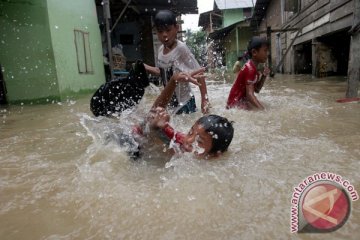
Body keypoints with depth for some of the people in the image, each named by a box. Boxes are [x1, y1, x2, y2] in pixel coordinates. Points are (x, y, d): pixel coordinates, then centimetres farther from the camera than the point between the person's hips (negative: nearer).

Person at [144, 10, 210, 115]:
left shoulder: (181, 48, -20)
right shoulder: (160, 50, 0)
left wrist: (204, 100, -21)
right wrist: (144, 67, 6)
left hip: (184, 104, -6)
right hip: (169, 103, 6)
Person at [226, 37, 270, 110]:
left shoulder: (253, 67, 8)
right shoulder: (250, 69, -22)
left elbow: (256, 90, 11)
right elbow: (250, 94, -30)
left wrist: (264, 76, -1)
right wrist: (262, 109, -38)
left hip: (241, 100, 10)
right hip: (236, 103, -10)